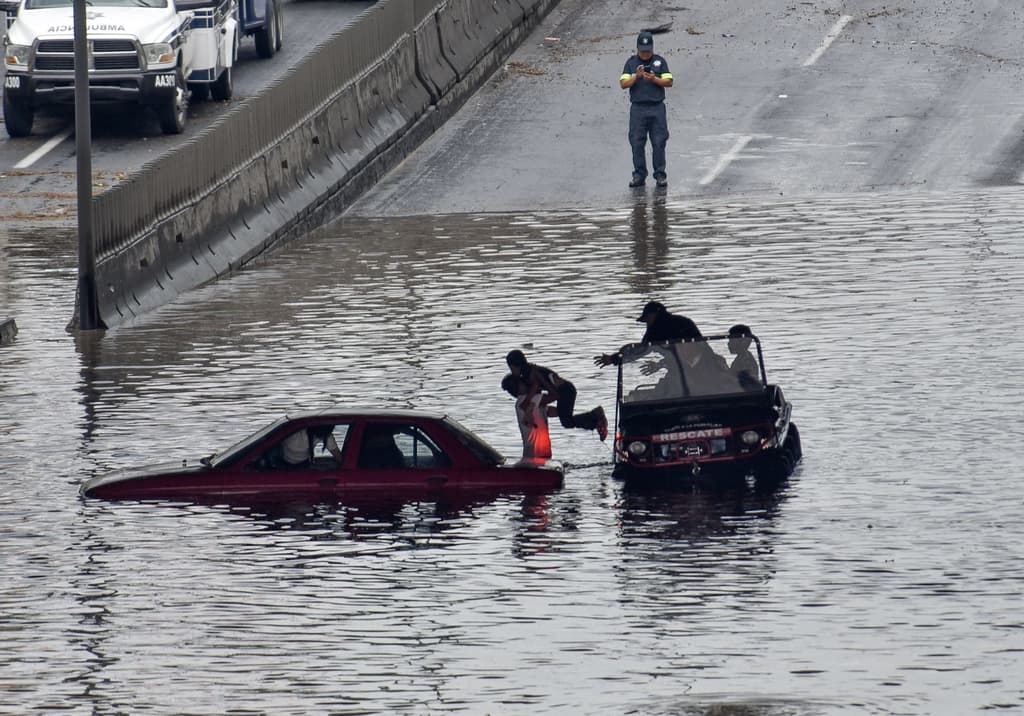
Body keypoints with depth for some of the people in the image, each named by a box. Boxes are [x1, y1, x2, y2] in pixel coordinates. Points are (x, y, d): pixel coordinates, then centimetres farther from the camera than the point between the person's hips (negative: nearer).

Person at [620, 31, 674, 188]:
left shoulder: (659, 61, 8)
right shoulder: (631, 63, 8)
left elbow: (669, 82, 3)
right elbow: (623, 84, 1)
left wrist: (654, 79, -13)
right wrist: (636, 77, -15)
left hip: (657, 107, -1)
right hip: (638, 108, 1)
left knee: (659, 142, -3)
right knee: (637, 143, -2)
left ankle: (660, 174, 3)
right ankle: (639, 174, 5)